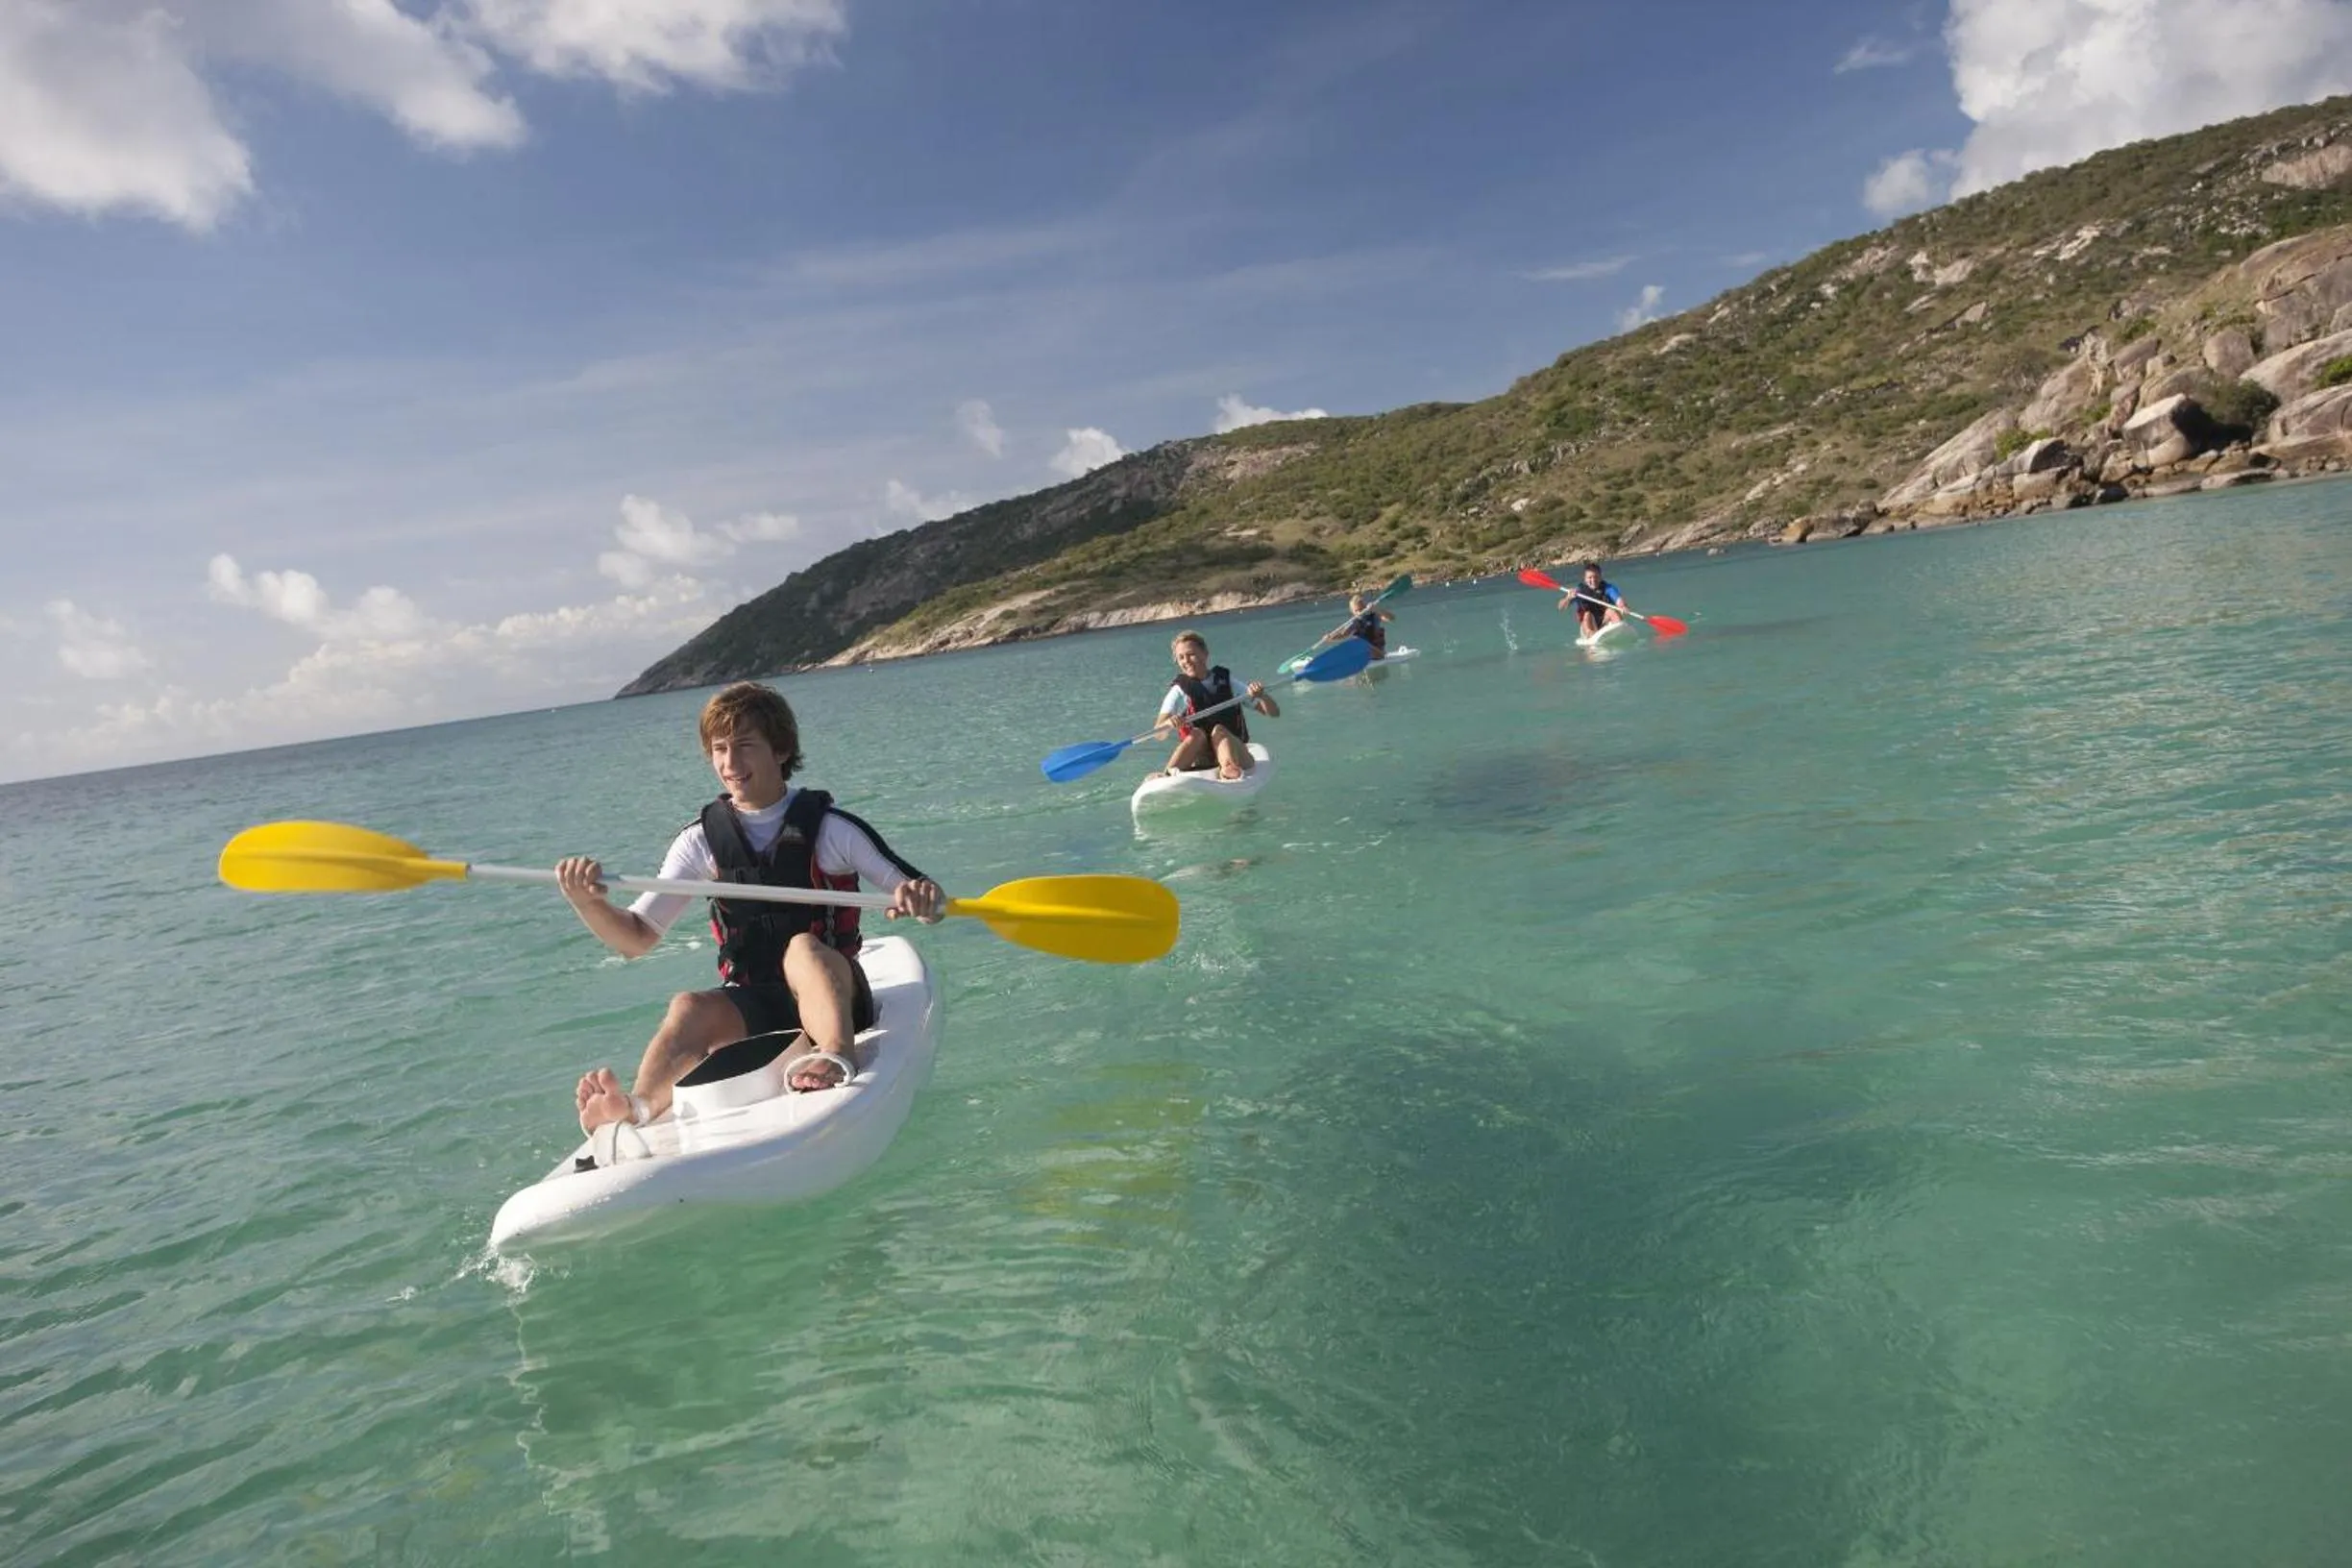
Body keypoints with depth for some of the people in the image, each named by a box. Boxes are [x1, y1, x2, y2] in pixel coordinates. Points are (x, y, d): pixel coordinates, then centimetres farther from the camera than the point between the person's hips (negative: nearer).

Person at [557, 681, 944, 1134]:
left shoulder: (829, 828, -3)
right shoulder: (702, 840, 5)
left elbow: (930, 902, -5)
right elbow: (636, 939, 2)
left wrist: (923, 897, -31)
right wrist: (587, 902, -19)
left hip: (832, 993, -2)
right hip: (751, 1007, 3)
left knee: (803, 948, -33)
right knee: (691, 1008, -28)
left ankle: (838, 1056, -58)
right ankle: (638, 1109, -55)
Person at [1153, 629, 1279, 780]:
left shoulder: (1227, 683, 7)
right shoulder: (1180, 691, 4)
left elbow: (1274, 713, 4)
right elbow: (1159, 734, -10)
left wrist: (1261, 696, -17)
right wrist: (1168, 723, -34)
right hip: (1200, 763, 0)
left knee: (1219, 730, -28)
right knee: (1197, 734, -28)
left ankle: (1229, 768, -57)